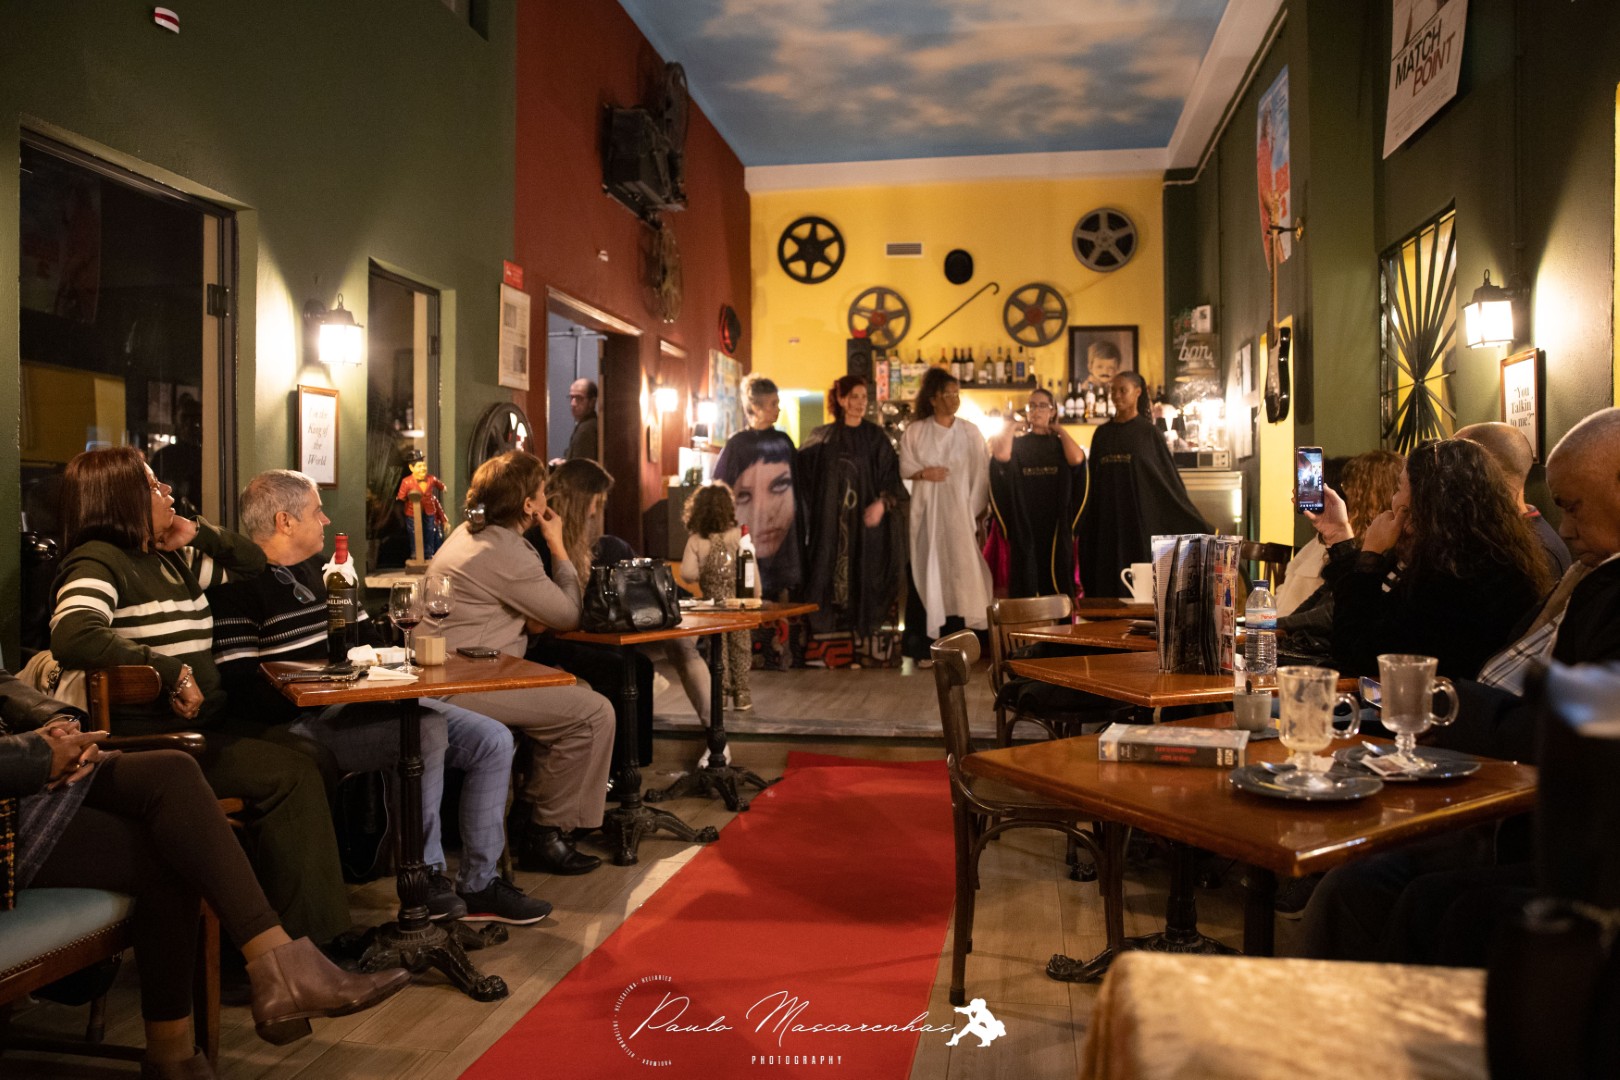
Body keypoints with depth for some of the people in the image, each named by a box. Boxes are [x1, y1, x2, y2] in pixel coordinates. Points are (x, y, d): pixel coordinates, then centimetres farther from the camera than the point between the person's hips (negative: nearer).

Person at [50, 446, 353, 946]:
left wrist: (201, 534, 10)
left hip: (207, 722, 8)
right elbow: (71, 636, -28)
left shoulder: (172, 559, 17)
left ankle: (326, 931, -9)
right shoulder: (99, 562, -8)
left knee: (316, 757, -12)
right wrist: (173, 671, -25)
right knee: (288, 775, -21)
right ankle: (298, 938, -12)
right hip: (153, 738, -8)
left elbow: (253, 562, 29)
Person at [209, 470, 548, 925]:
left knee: (494, 740, -5)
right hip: (308, 723, -9)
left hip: (370, 703, 9)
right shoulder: (239, 589, -8)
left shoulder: (323, 569, 20)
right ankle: (427, 877, -13)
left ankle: (476, 885, 1)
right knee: (428, 730, -32)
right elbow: (248, 695, -17)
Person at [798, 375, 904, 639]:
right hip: (830, 521, 1)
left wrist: (883, 502, -16)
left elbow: (891, 475, 0)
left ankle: (862, 633, 1)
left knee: (864, 574, -4)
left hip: (865, 519, -1)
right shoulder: (821, 438, 8)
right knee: (828, 573, -4)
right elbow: (804, 475, 8)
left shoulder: (875, 436, 5)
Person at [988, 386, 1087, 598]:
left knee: (1057, 582, 0)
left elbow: (1077, 459, -13)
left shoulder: (1061, 444, 11)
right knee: (1025, 587, -2)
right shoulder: (1017, 444, 9)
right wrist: (1010, 424, 0)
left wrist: (1059, 428, 1)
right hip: (1024, 526, -1)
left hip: (1055, 526, 1)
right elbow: (1001, 455, -16)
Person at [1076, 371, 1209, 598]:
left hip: (1139, 517, -4)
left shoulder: (1149, 432, 0)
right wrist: (1084, 521, 14)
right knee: (1108, 583, 1)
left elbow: (1169, 475, 0)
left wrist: (1194, 522, -3)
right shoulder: (1102, 434, 11)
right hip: (1107, 520, 4)